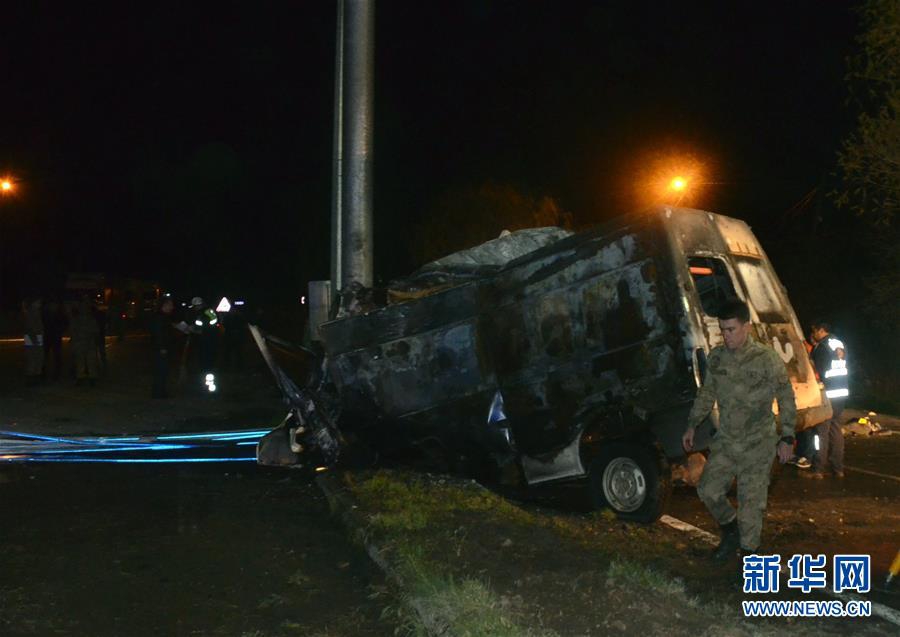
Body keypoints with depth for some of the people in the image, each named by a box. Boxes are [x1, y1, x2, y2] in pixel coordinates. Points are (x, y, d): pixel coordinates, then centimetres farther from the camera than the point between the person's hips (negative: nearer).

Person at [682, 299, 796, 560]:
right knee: (708, 490, 4)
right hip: (725, 442, 5)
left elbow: (786, 399, -7)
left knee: (751, 501, -1)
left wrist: (787, 437, -10)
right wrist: (692, 426, 15)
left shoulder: (766, 358, -11)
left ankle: (748, 550, 15)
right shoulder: (716, 357, 3)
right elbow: (706, 393, 15)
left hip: (757, 445, -5)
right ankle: (731, 529, 30)